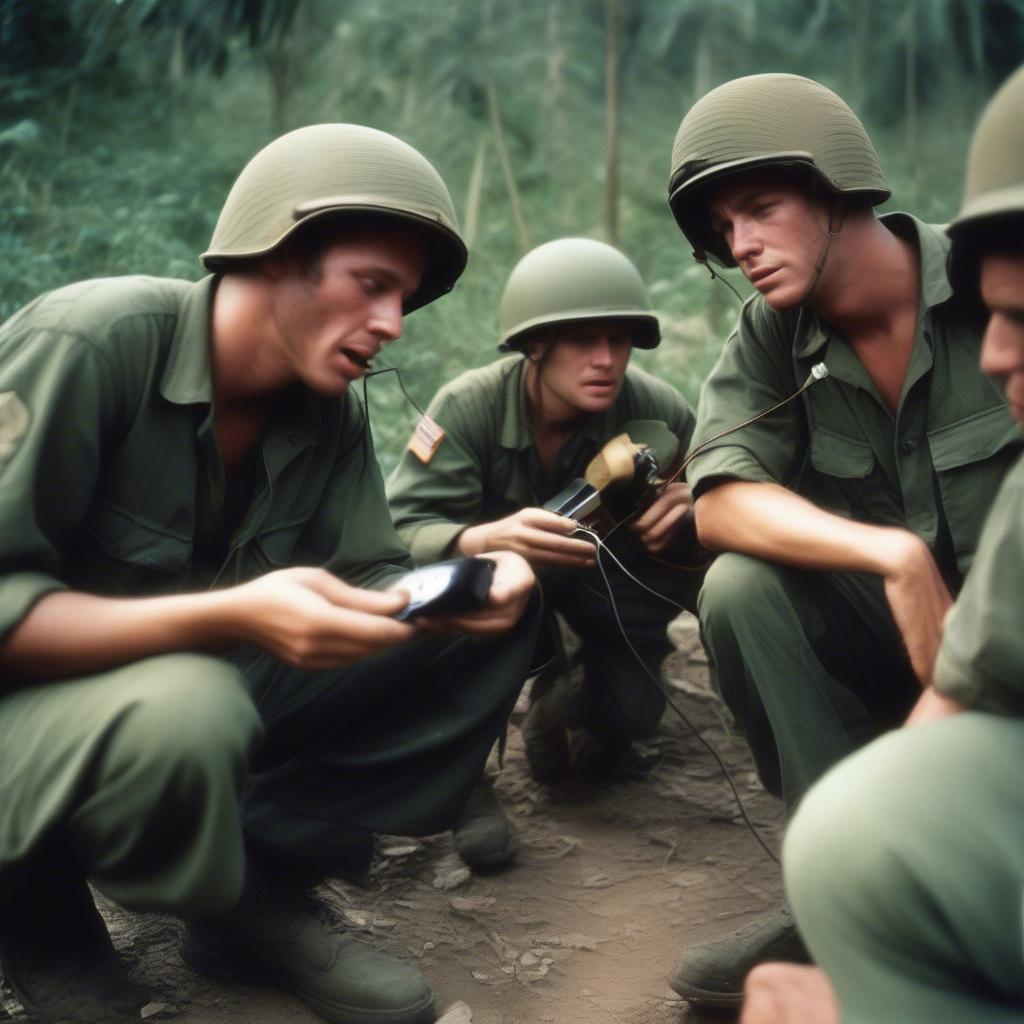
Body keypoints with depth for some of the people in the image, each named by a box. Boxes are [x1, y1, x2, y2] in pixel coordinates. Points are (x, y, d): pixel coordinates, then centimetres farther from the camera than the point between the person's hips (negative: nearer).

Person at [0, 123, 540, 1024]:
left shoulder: (332, 411, -3)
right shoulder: (89, 341, -24)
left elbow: (370, 578, -2)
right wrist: (229, 616, -40)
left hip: (200, 679, 7)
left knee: (496, 617, -6)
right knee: (185, 711, -42)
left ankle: (264, 884, -2)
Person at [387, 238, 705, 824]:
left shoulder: (656, 410, -23)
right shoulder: (469, 407, -28)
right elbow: (400, 530, -36)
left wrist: (689, 510, -44)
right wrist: (487, 539, -59)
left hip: (609, 577, 2)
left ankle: (561, 711, 20)